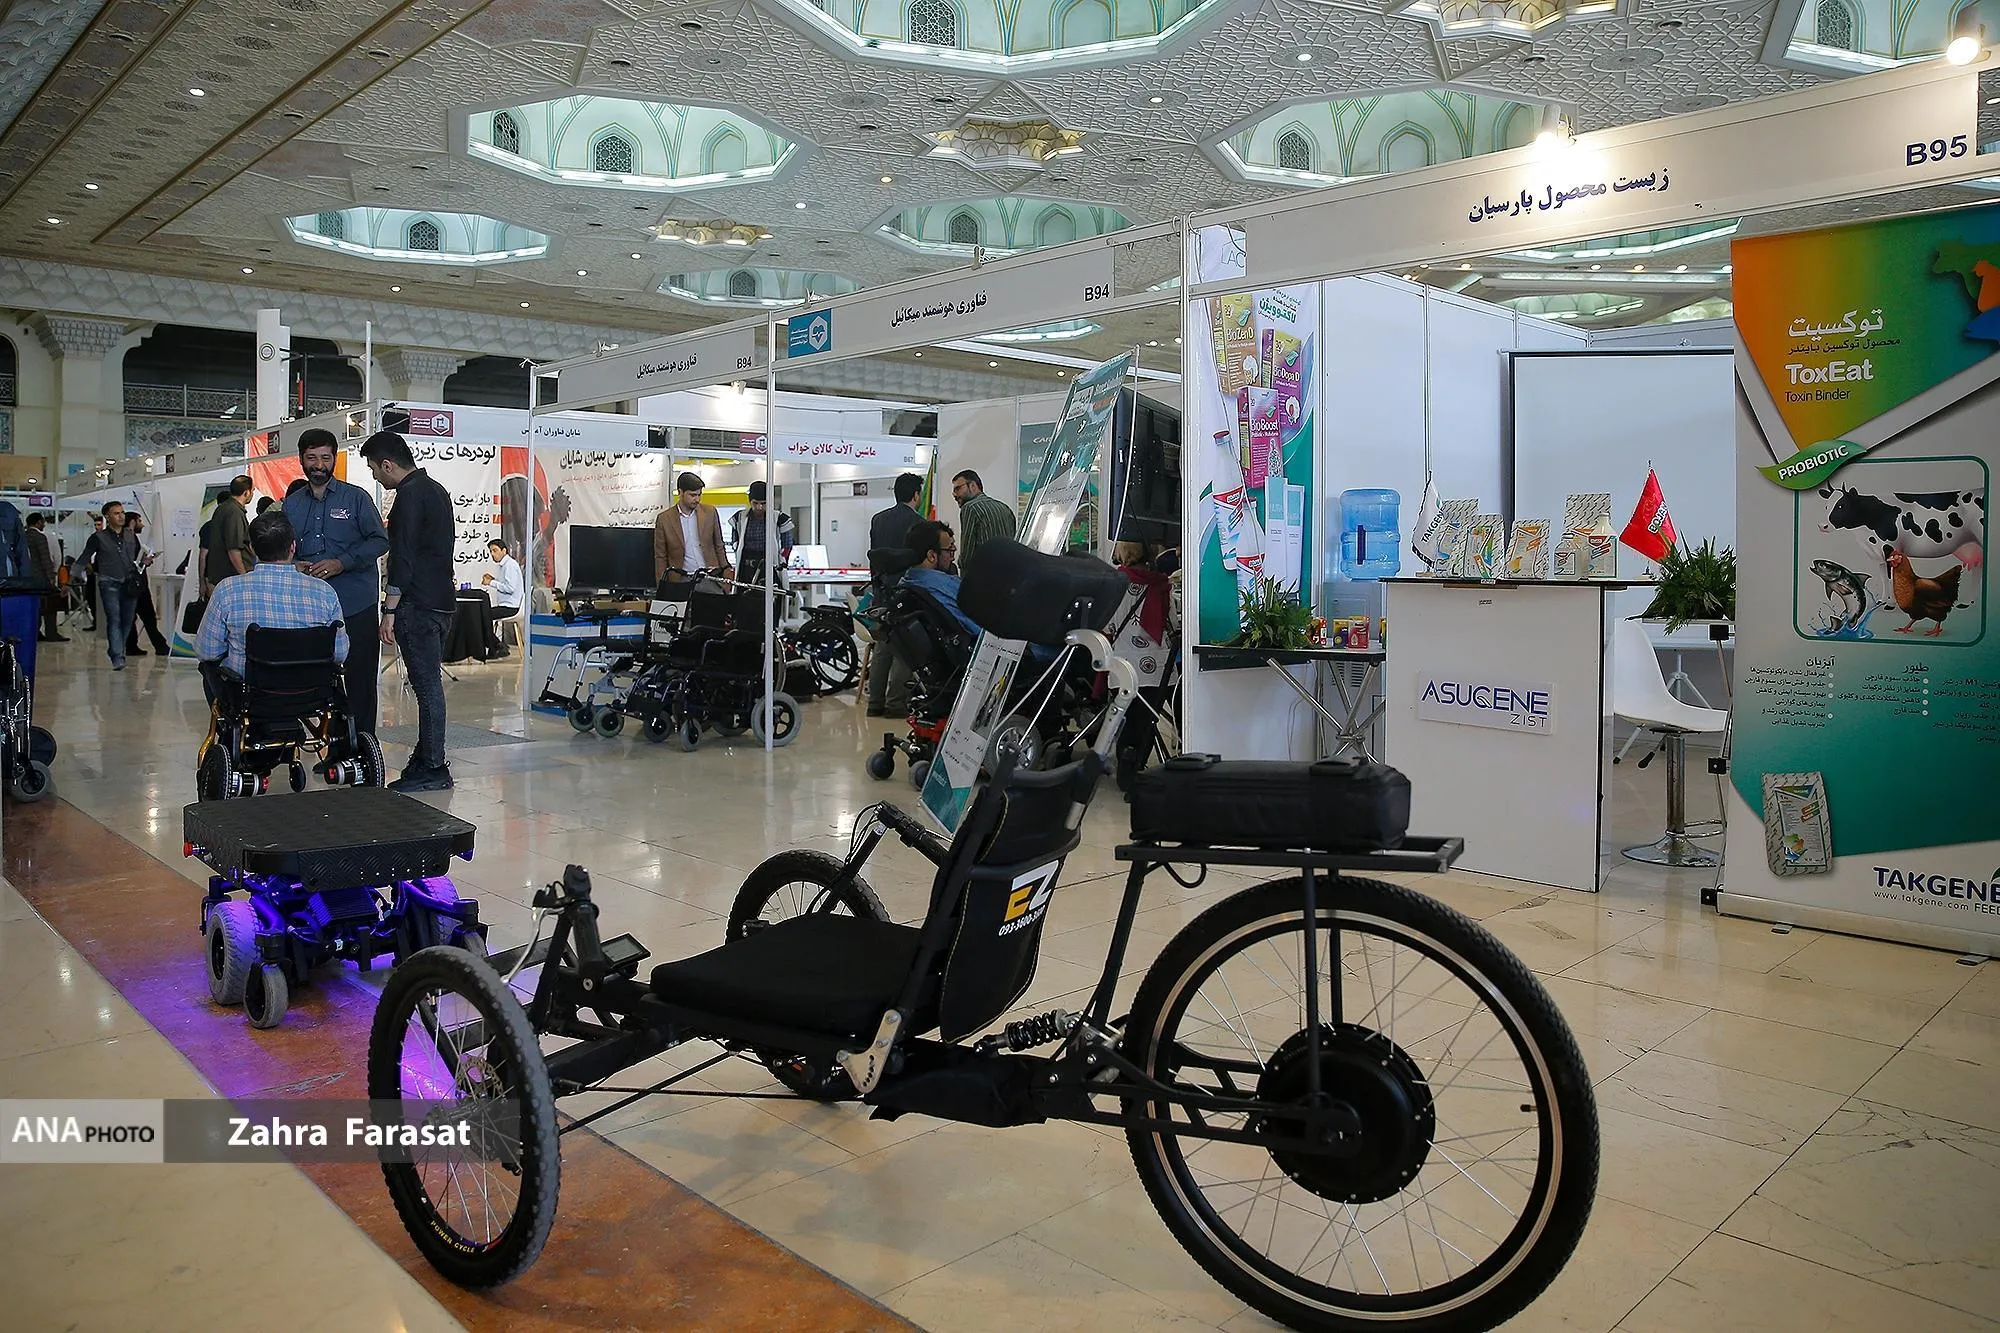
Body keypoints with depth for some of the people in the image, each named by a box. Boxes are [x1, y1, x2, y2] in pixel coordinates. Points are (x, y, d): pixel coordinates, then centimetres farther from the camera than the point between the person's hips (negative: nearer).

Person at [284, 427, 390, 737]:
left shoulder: (356, 497, 2)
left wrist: (341, 563, -16)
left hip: (357, 607, -4)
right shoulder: (291, 505, 14)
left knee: (360, 677, -1)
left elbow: (380, 540, -4)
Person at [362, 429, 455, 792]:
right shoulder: (436, 489, 18)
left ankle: (432, 769, -4)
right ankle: (426, 759, 20)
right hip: (441, 601, 10)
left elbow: (402, 557, -18)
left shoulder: (410, 494, -12)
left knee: (426, 685, -7)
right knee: (429, 684, 14)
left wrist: (390, 611, -17)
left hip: (419, 606, -10)